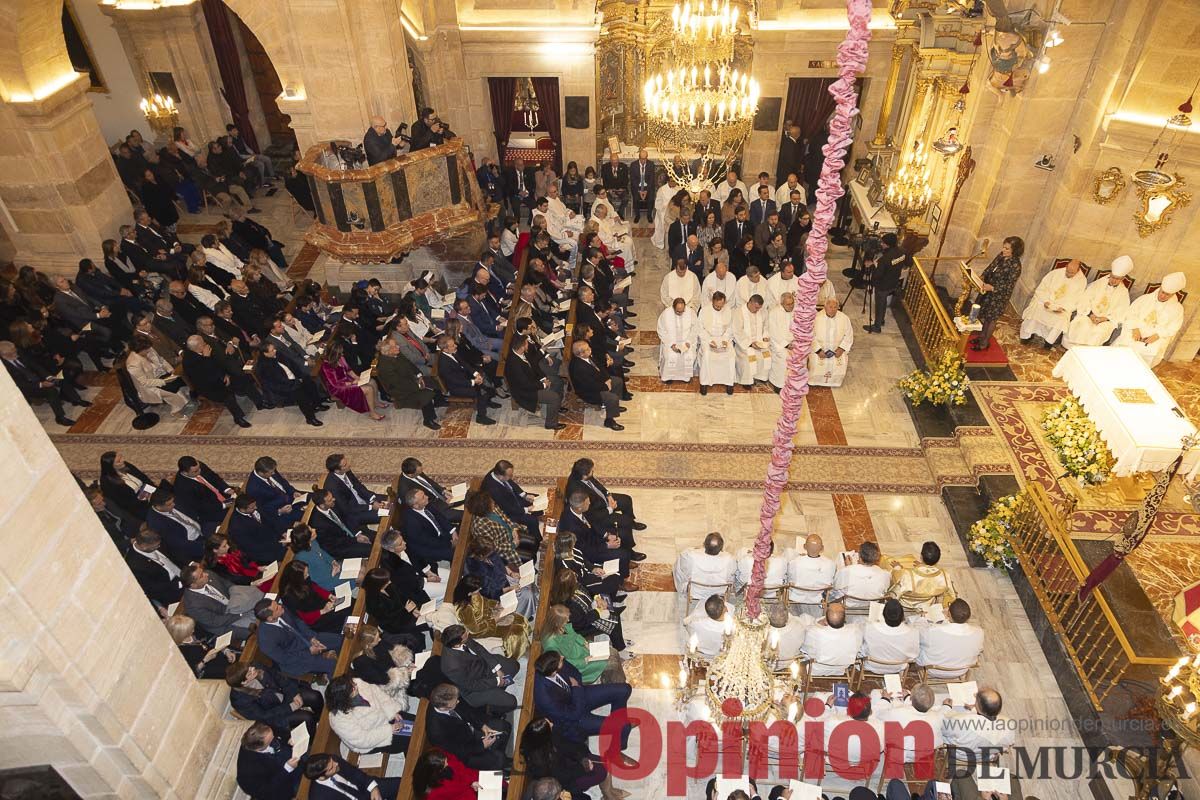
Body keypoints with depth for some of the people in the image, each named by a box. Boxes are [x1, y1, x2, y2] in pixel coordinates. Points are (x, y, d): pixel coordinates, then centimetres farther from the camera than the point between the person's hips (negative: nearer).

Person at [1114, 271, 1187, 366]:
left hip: (1157, 339, -1)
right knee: (1123, 345, -28)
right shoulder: (1146, 298, 11)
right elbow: (1131, 313, 3)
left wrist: (1157, 335, -17)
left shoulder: (1177, 308, 8)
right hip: (1137, 333, 1)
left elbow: (1172, 328, 1)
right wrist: (1135, 328, -14)